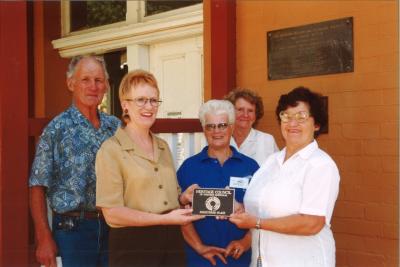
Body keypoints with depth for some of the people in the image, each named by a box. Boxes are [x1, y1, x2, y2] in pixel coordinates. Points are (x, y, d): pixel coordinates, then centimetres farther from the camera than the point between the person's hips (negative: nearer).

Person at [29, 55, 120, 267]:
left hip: (113, 227, 4)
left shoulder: (116, 127, 7)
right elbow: (38, 187, -7)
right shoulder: (57, 129, -5)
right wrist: (44, 239, -12)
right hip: (74, 227, -4)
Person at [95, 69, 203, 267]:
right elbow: (112, 213, -15)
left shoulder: (163, 147, 12)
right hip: (133, 246, -6)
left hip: (171, 243, 6)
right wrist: (165, 218, -18)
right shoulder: (111, 149, -9)